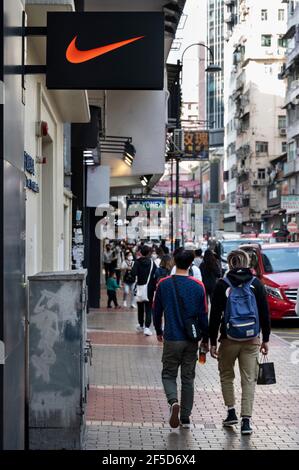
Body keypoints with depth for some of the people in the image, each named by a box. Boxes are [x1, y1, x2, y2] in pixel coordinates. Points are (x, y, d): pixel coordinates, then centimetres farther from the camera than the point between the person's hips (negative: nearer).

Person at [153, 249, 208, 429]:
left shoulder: (164, 284, -4)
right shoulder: (198, 286, -5)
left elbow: (157, 311, 5)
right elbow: (203, 315, -1)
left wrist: (159, 331, 21)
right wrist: (205, 339, 10)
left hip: (171, 338, -1)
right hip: (191, 340, 1)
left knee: (169, 374, 11)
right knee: (188, 378, 10)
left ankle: (173, 401, -17)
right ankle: (186, 418, 12)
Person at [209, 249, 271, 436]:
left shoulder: (222, 285, -4)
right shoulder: (256, 284, 0)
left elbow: (215, 315, -4)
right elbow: (265, 314, 2)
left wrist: (213, 342, 1)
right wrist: (266, 339, 10)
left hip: (229, 339, -1)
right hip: (252, 340, 1)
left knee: (226, 376, 19)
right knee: (249, 380, 5)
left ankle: (232, 412, 14)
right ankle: (246, 420, 0)